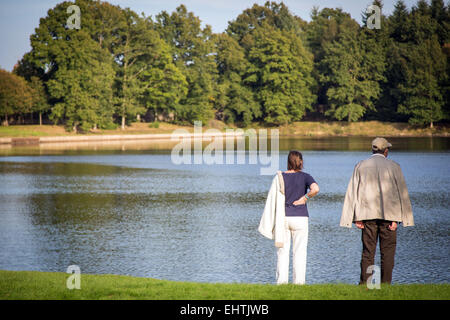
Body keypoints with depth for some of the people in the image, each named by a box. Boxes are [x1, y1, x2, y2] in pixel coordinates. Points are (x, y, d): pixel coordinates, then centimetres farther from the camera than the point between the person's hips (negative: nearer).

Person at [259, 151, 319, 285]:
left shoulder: (279, 177, 1)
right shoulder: (304, 177, -3)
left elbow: (272, 200, -1)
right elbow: (315, 189, -23)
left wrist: (270, 224, 4)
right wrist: (305, 198, -5)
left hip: (282, 218, 1)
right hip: (299, 218, -1)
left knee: (282, 251, 6)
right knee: (299, 252, 4)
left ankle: (282, 280, 2)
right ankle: (298, 281, 2)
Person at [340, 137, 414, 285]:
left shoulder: (361, 166, 7)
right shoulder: (394, 167, 2)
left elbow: (353, 192, 4)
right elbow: (401, 192, -2)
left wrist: (356, 217, 4)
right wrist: (397, 218, -3)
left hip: (368, 214, 2)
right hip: (389, 214, -2)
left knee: (368, 251, 5)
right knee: (387, 251, 2)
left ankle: (364, 284, 0)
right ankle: (385, 284, -2)